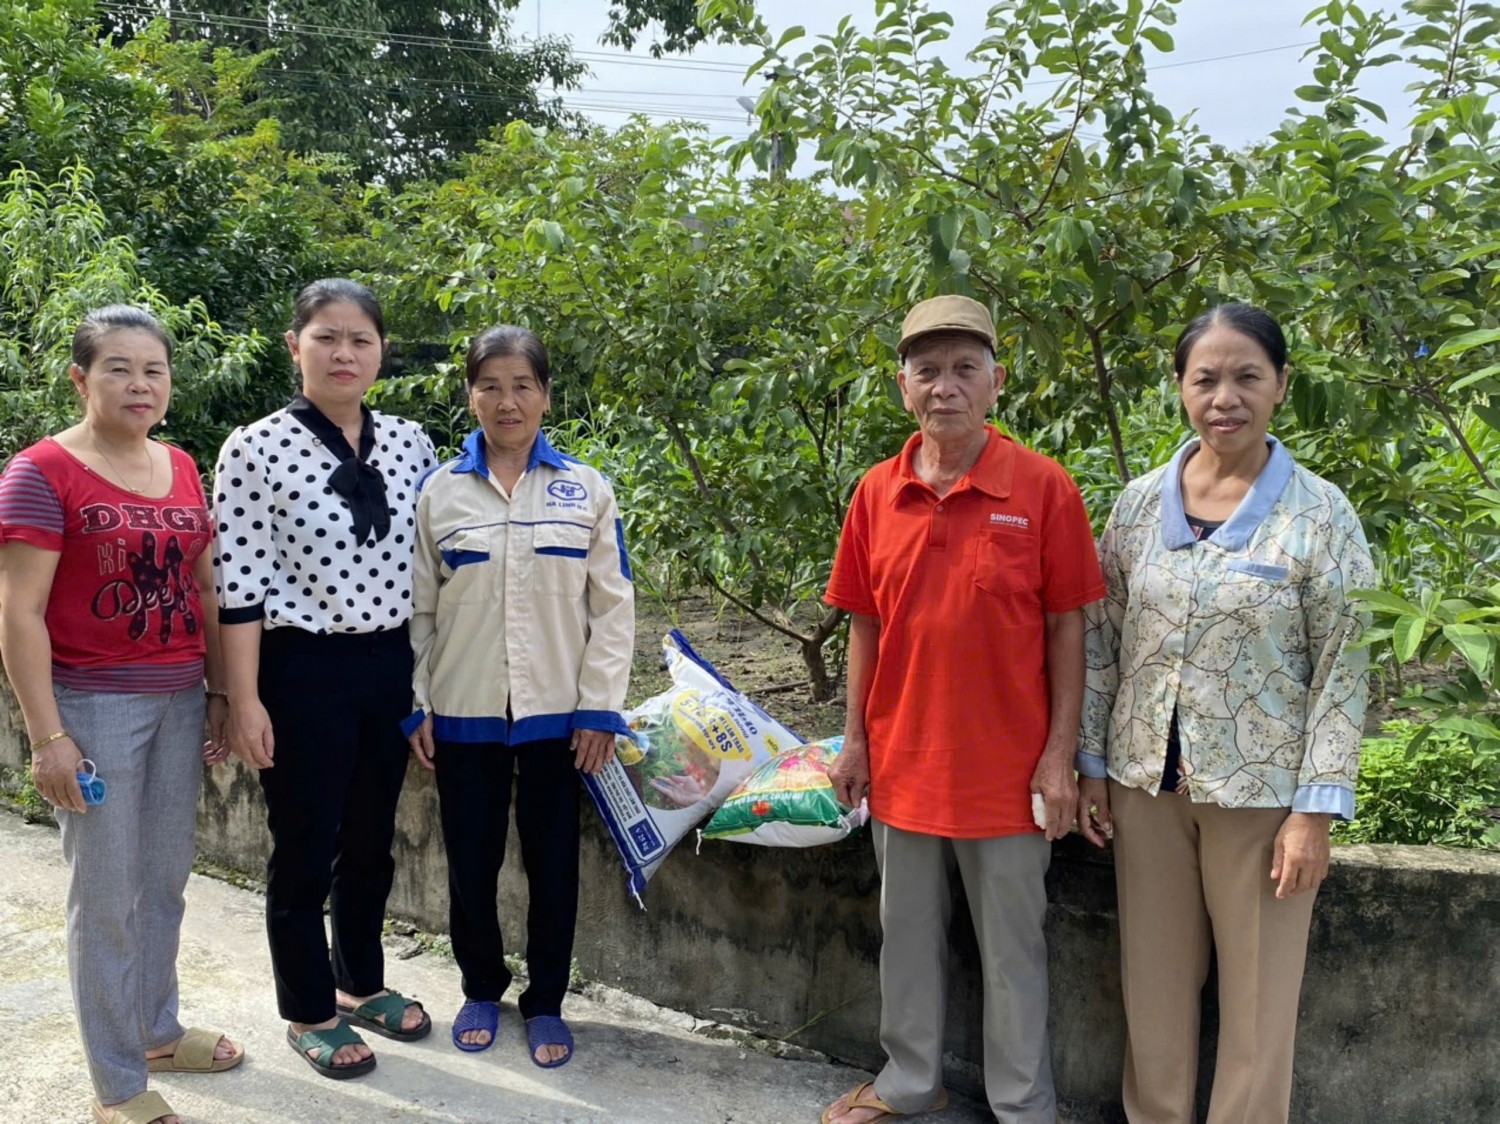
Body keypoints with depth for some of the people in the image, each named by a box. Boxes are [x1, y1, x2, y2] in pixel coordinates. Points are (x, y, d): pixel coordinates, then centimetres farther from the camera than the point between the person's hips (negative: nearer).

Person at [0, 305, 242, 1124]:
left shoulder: (181, 468, 8)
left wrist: (220, 695, 12)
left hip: (179, 701, 6)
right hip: (95, 706, -6)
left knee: (165, 881, 17)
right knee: (107, 895, 5)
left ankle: (157, 1031, 36)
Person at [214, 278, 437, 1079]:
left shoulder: (409, 443, 3)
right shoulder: (255, 449, -11)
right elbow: (239, 585, -11)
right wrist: (244, 700, -13)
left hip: (390, 666, 5)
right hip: (301, 671, -5)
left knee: (371, 839, 18)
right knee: (305, 849, 9)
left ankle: (362, 984, 38)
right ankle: (308, 1013, 27)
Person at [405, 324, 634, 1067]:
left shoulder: (586, 490, 0)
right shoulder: (438, 491, 1)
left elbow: (612, 605, 0)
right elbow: (417, 608, 3)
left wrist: (600, 706, -5)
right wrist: (412, 705, -1)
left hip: (556, 713, 0)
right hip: (463, 714, 1)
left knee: (552, 865, 9)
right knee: (471, 862, 11)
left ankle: (545, 1003, 27)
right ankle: (481, 990, 33)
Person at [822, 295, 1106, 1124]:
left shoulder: (1044, 488, -9)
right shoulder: (876, 493, 1)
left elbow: (1066, 628, -7)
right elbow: (864, 624, 7)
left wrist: (1060, 755, -9)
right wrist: (854, 738, 5)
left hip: (1006, 769, -4)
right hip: (903, 764, 4)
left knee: (1012, 949, 10)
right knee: (907, 937, 18)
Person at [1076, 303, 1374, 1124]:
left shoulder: (1321, 514, -7)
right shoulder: (1140, 502, 2)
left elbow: (1342, 673, -8)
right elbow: (1102, 645, 7)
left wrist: (1315, 810, -11)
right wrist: (1092, 764, 5)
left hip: (1261, 789, -3)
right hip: (1146, 780, 3)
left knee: (1257, 993, 8)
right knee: (1152, 982, 13)